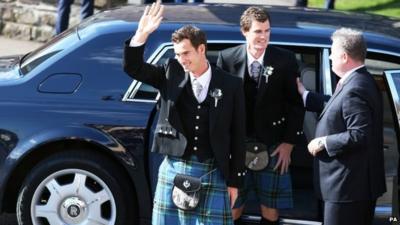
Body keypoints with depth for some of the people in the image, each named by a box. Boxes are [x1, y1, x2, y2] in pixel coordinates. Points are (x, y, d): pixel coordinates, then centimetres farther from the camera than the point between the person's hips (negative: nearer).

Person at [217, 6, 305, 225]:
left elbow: (295, 104, 1)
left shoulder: (285, 60, -5)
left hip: (272, 145, 0)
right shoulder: (227, 58, -4)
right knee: (232, 205, 7)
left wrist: (289, 143, -4)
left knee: (270, 207, 6)